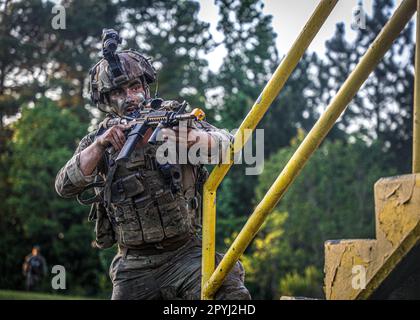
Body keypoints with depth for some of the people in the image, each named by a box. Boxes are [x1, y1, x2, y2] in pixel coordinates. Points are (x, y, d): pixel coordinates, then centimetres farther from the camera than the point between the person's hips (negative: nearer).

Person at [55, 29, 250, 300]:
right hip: (134, 265, 2)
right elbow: (65, 186, -6)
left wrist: (185, 139, -29)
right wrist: (100, 145, -20)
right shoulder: (99, 139, 6)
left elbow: (226, 144, -10)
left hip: (186, 253, -2)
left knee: (233, 295, -23)